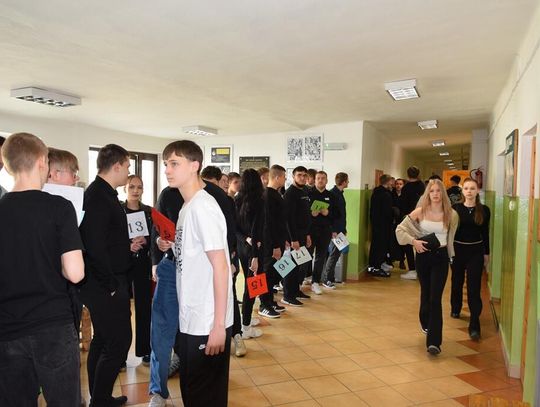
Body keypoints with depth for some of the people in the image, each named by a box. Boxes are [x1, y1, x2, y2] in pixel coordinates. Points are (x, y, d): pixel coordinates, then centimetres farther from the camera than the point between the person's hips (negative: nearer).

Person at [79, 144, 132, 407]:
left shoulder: (100, 193, 12)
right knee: (118, 342, -2)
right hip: (105, 285, -10)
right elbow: (94, 245, -26)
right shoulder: (99, 196, -20)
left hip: (102, 284, 10)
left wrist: (127, 245, 11)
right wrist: (111, 285, -20)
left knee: (102, 340, 19)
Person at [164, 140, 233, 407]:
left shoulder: (203, 207, -18)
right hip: (189, 320, 9)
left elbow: (220, 267, -20)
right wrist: (169, 245, 4)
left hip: (207, 324, -8)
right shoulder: (187, 206, 9)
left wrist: (218, 325, -20)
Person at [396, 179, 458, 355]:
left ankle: (434, 341, -6)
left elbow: (452, 237, 11)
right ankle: (426, 324, 44)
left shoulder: (451, 214, -6)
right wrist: (414, 241, -13)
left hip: (441, 257, -2)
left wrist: (451, 256, 7)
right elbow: (400, 229, 0)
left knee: (435, 298, -9)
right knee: (425, 293, 18)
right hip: (423, 256, 2)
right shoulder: (420, 212, -5)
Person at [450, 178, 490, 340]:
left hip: (476, 251, -1)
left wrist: (486, 253, 9)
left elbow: (485, 233, 6)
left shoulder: (484, 210, -2)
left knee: (474, 288, -5)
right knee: (457, 283, 17)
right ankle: (455, 309, 42)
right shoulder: (455, 208, -4)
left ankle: (474, 326, -1)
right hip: (458, 249, 1)